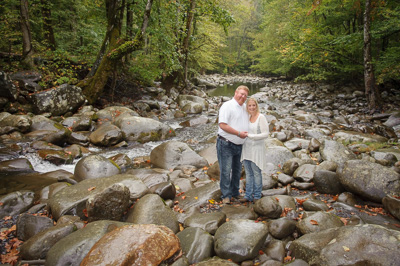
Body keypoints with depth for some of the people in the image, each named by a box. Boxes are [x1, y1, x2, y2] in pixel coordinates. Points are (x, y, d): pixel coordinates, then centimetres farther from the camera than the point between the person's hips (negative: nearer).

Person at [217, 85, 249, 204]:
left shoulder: (245, 107, 11)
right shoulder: (227, 106, -12)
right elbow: (222, 125, -21)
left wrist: (247, 133, 10)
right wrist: (239, 133, -20)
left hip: (239, 145, 8)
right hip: (226, 144, -8)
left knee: (237, 171, 17)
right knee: (226, 171, -2)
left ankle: (235, 192, 32)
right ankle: (226, 195, 11)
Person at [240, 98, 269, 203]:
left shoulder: (261, 117, -10)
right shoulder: (247, 117, 10)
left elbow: (265, 134, -14)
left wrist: (251, 136, -19)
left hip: (257, 148, -6)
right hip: (246, 148, 6)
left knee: (256, 172, 3)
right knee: (248, 173, 11)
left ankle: (257, 196, 16)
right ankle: (248, 195, 19)